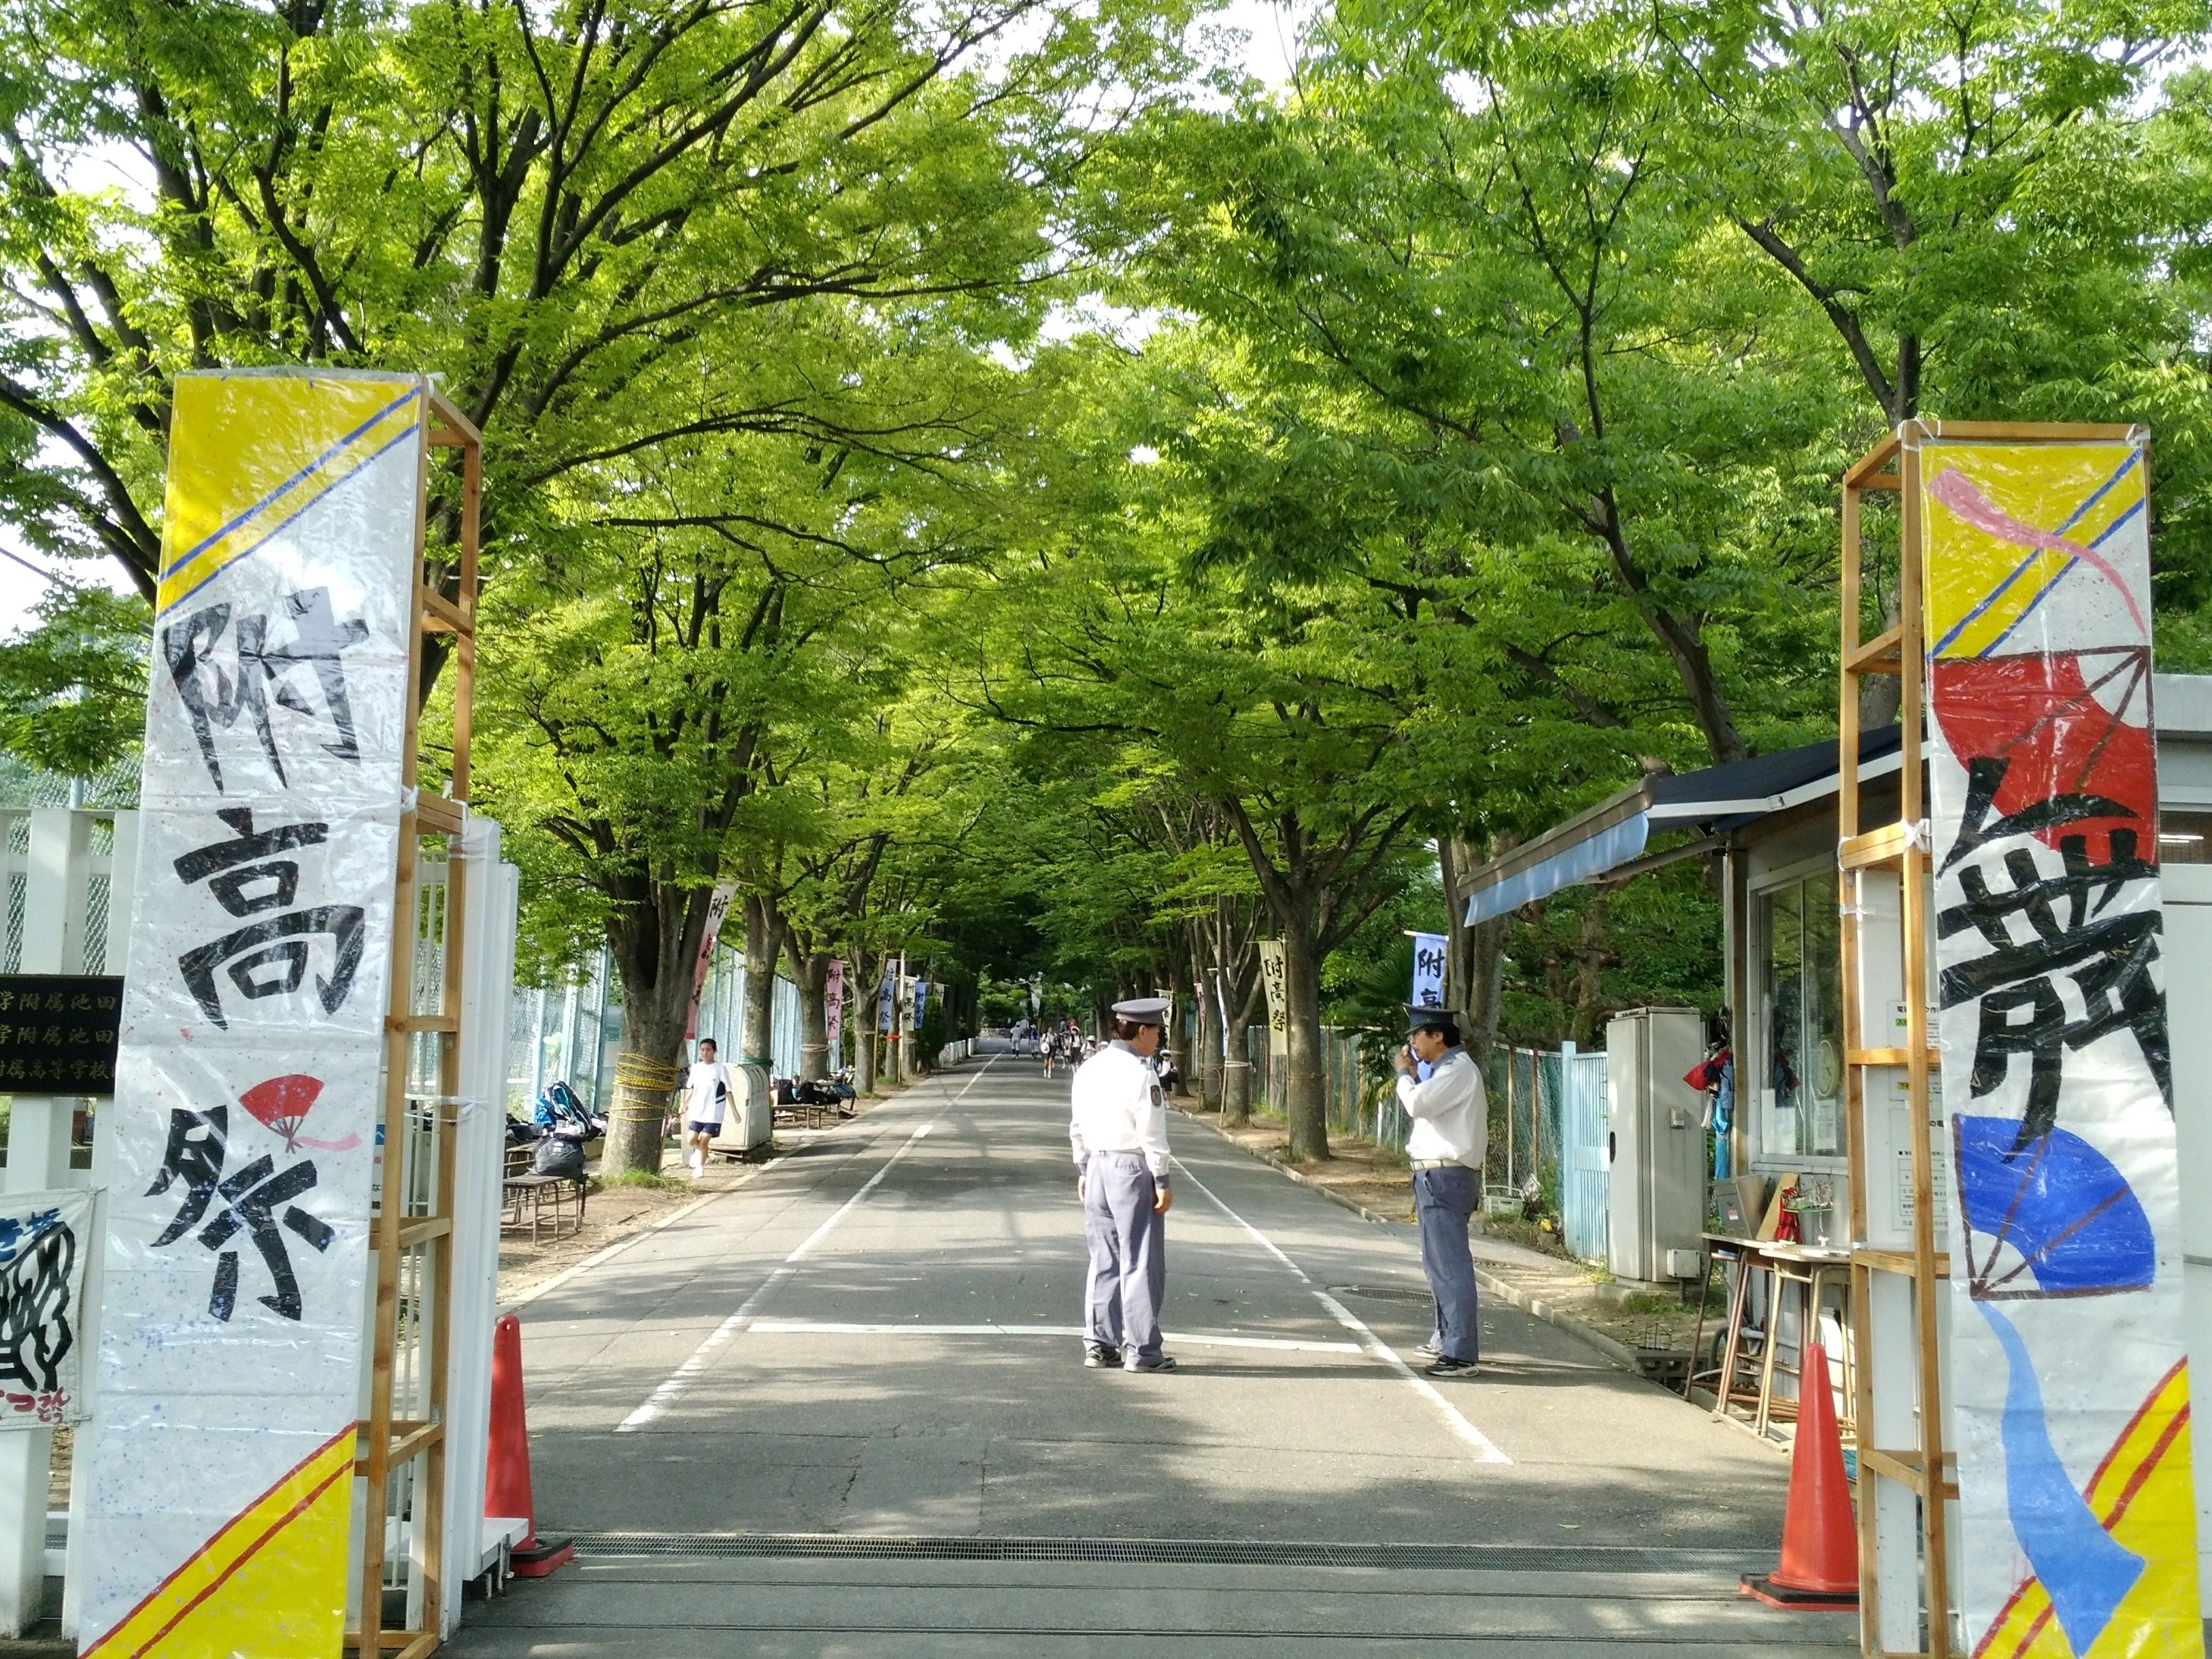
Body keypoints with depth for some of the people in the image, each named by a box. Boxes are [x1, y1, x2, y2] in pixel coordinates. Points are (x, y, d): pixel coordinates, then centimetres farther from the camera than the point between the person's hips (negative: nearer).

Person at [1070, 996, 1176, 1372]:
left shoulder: (1087, 1070, 9)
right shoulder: (1139, 1075, -15)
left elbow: (1078, 1127, 15)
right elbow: (1152, 1135, -15)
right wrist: (1161, 1181, -10)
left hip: (1097, 1167, 8)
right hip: (1133, 1170, -8)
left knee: (1104, 1258, 14)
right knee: (1141, 1263, -2)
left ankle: (1099, 1344, 17)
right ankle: (1140, 1351, 1)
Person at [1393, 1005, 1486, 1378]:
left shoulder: (1458, 1070, -13)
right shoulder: (1448, 1069, 20)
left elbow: (1417, 1103, -24)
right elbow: (1425, 1108, 17)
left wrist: (1404, 1073, -6)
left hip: (1445, 1176, -11)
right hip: (1436, 1176, 11)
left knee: (1450, 1264, -13)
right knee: (1439, 1262, 22)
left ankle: (1462, 1355, -15)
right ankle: (1446, 1339, 35)